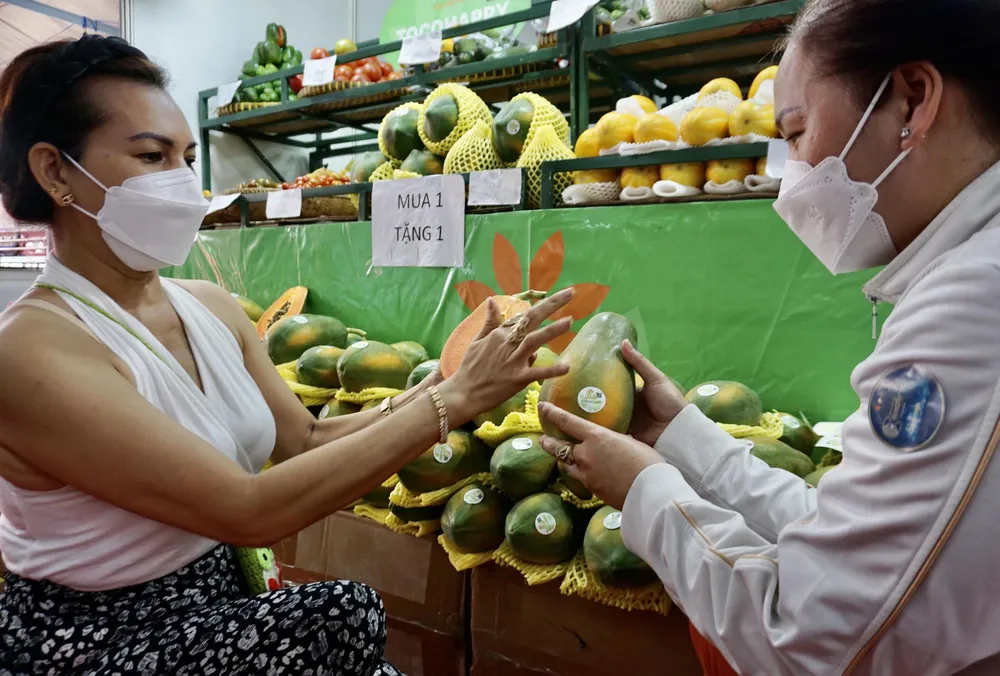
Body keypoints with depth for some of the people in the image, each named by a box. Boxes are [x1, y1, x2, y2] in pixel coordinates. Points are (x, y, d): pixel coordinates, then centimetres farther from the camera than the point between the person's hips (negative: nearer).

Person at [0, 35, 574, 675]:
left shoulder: (212, 305, 0)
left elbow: (308, 441, 1)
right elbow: (250, 513, -28)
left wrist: (446, 387, -12)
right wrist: (453, 402, -28)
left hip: (220, 603, 5)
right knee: (347, 617, -23)